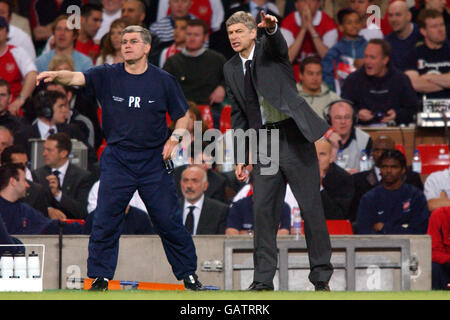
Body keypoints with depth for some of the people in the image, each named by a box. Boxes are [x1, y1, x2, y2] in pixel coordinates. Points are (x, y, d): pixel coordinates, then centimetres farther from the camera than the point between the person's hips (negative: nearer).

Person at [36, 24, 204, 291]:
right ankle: (101, 277, 7)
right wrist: (56, 76, -38)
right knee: (105, 221, -2)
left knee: (169, 222, 2)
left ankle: (189, 274, 15)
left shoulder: (164, 81, 0)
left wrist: (174, 139, -7)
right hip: (117, 159, 1)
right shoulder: (108, 76, -2)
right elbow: (77, 78, -17)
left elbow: (183, 115, 10)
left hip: (154, 161, -1)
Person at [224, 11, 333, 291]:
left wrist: (271, 27, -49)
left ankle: (321, 277, 5)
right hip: (264, 144, 4)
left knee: (311, 207, -2)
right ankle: (263, 280, 4)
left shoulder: (269, 49, 0)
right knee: (263, 210, 0)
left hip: (293, 136, -4)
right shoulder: (231, 69, 12)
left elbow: (278, 45, -26)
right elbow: (238, 115, 16)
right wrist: (241, 157, 10)